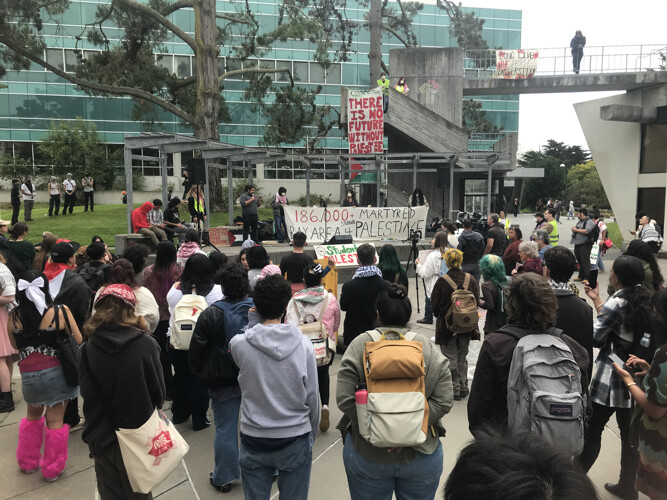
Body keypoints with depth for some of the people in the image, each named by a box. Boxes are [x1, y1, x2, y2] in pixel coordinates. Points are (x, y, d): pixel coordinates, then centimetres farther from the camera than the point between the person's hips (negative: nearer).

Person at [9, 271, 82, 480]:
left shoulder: (13, 317, -5)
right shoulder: (60, 312, -16)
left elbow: (15, 345, 10)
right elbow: (79, 341, -9)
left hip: (28, 374, 3)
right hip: (55, 372, -3)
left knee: (33, 415, 27)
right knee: (55, 421, 11)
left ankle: (28, 461, 42)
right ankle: (53, 468, 24)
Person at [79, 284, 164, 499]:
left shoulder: (88, 349, -12)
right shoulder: (146, 344, -15)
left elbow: (88, 395, -8)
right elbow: (158, 389, -7)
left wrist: (95, 428, 8)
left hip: (103, 436, 1)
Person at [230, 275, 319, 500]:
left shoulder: (239, 344, -13)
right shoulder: (303, 344, -12)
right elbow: (312, 397, -6)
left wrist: (253, 323, 7)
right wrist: (312, 434, 12)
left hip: (254, 439, 1)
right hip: (295, 439, 0)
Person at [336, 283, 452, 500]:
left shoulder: (359, 345, -7)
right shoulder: (428, 348, -3)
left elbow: (345, 399, -14)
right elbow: (443, 401, -10)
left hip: (367, 454, -1)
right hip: (421, 455, 1)